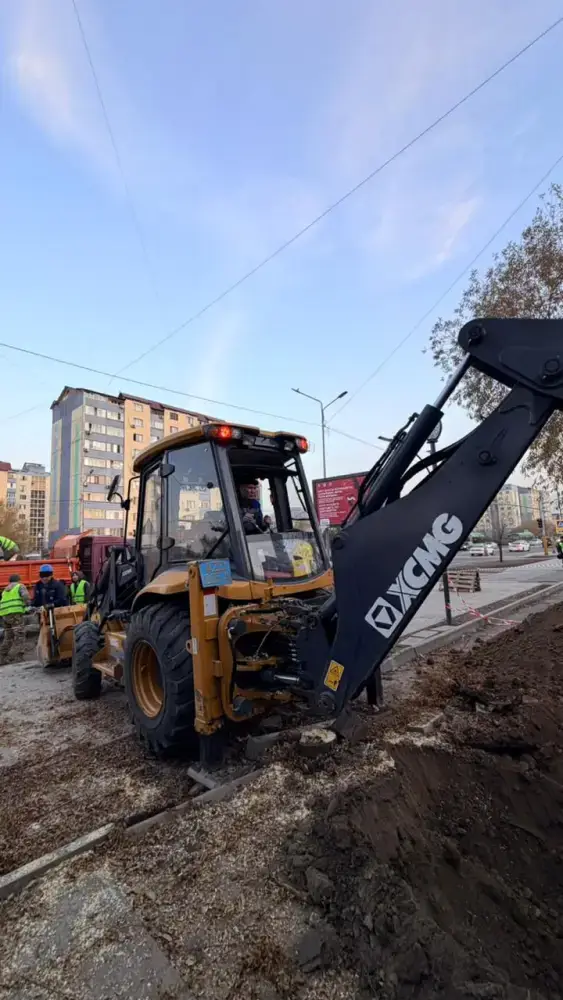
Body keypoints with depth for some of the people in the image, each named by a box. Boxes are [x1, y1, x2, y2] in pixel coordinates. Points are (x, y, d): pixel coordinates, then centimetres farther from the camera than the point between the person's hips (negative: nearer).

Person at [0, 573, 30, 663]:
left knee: (8, 637, 18)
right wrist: (27, 605, 3)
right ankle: (18, 658, -17)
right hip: (15, 613, -7)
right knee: (20, 636, -9)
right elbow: (25, 596, -12)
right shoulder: (20, 586, 7)